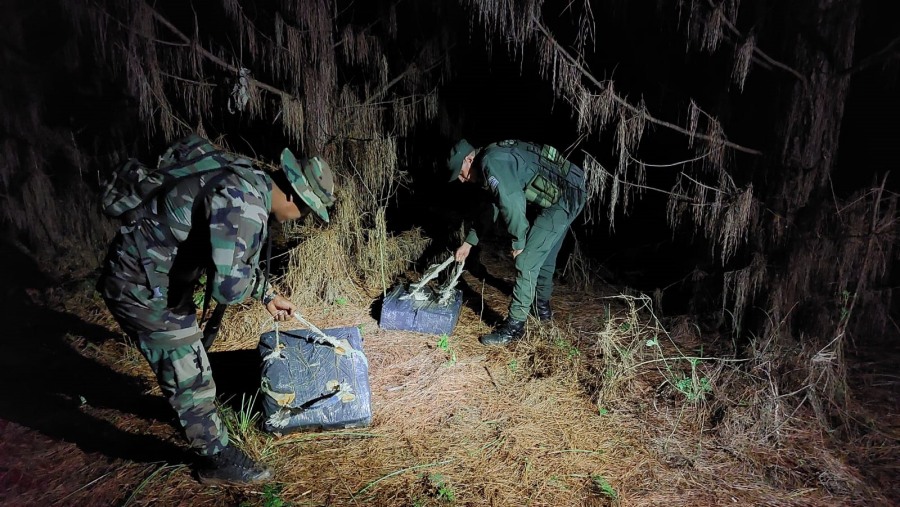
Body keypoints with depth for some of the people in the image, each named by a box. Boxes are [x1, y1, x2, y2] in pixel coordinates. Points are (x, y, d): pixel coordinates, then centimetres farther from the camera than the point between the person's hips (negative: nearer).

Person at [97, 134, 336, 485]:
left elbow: (235, 256, 18)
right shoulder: (244, 205, -31)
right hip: (142, 286, -10)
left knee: (186, 355, 29)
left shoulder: (249, 183, 3)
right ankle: (217, 460, 23)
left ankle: (190, 414, 55)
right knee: (191, 376, 3)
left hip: (156, 274, 10)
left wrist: (268, 296, 25)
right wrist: (257, 280, -16)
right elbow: (227, 285, -39)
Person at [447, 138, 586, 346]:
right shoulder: (493, 163, 16)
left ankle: (514, 327, -1)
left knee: (527, 262, -9)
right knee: (545, 255, 25)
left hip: (564, 199, -11)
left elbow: (511, 204, -27)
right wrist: (468, 243, 27)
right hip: (568, 193, 11)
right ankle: (542, 307, 43)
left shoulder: (491, 161, -17)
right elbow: (491, 209, 25)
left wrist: (518, 242, -13)